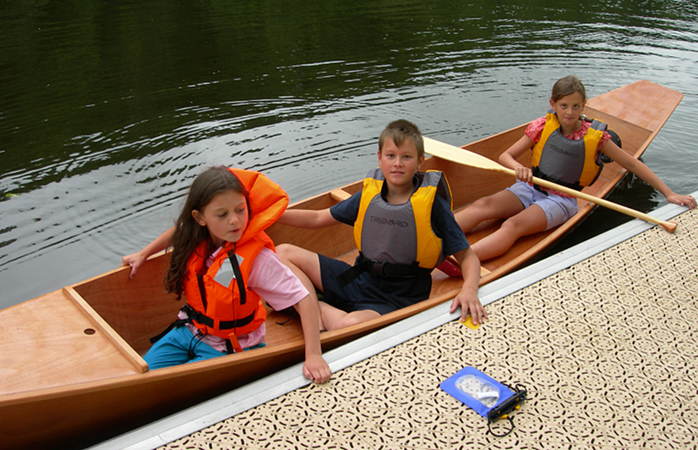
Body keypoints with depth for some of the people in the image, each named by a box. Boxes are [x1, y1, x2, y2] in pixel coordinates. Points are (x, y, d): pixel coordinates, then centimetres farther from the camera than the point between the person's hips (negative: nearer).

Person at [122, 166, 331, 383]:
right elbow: (178, 230, 16)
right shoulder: (195, 237, -11)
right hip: (189, 329, 6)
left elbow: (305, 301, -29)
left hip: (227, 347, -5)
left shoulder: (256, 257, -29)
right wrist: (142, 254, 22)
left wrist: (313, 355, -36)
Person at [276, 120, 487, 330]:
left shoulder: (432, 203, -10)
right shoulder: (369, 193, 3)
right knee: (284, 253, -3)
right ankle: (318, 310, -17)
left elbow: (466, 256, -6)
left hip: (397, 297, -5)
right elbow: (318, 218, 14)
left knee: (349, 328, -38)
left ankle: (322, 311, -7)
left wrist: (469, 290, -26)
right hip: (357, 281, 5)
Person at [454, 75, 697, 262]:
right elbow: (505, 156, 0)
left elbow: (633, 164, 5)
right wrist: (518, 167, -24)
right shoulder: (542, 126, 0)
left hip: (561, 199, -3)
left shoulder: (595, 136, -3)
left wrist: (669, 193, 3)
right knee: (482, 206, -27)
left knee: (514, 226, -33)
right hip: (530, 188, 4)